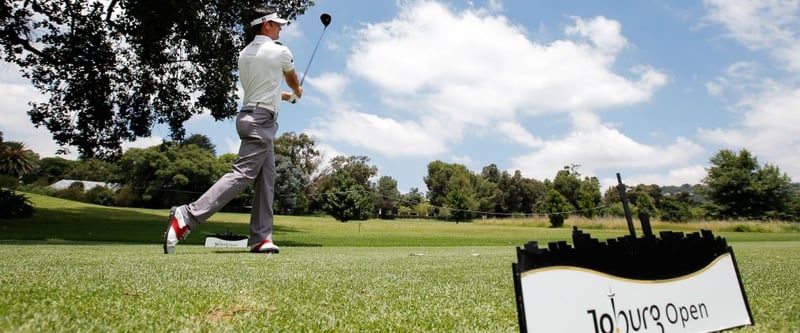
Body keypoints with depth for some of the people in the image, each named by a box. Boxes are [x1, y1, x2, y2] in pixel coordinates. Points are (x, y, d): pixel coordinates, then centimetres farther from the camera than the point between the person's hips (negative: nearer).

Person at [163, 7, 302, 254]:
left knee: (266, 178, 4)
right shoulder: (281, 52, -3)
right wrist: (297, 92, 41)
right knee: (242, 173, -15)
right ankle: (188, 216, -22)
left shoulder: (244, 54, 16)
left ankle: (261, 238, 1)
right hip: (261, 120, -8)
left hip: (252, 116, 8)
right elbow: (292, 81, 18)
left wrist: (285, 96, 39)